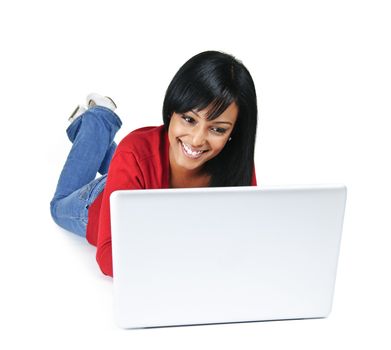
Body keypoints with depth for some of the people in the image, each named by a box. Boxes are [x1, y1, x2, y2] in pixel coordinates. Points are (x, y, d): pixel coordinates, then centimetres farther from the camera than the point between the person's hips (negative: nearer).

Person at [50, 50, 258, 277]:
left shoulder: (239, 165, -36)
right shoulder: (137, 153, -43)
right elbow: (108, 254, -41)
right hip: (97, 210, -2)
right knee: (61, 208, 33)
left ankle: (104, 118, 49)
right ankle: (94, 119, 40)